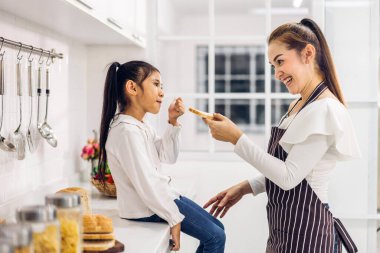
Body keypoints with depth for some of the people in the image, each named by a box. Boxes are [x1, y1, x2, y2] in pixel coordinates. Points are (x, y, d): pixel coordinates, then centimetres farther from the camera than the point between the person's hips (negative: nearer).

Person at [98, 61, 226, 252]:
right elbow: (146, 185, -27)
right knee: (215, 237, -8)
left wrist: (173, 122, 0)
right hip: (147, 207, -10)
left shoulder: (141, 126, 9)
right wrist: (174, 218, -20)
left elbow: (168, 157, 12)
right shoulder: (127, 130, -23)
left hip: (160, 195, 10)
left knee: (217, 229, 14)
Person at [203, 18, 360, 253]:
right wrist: (247, 187, 4)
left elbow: (289, 176, -21)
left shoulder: (325, 109, -19)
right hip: (285, 225, 8)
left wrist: (236, 138, -20)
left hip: (304, 231, -8)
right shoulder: (298, 105, 9)